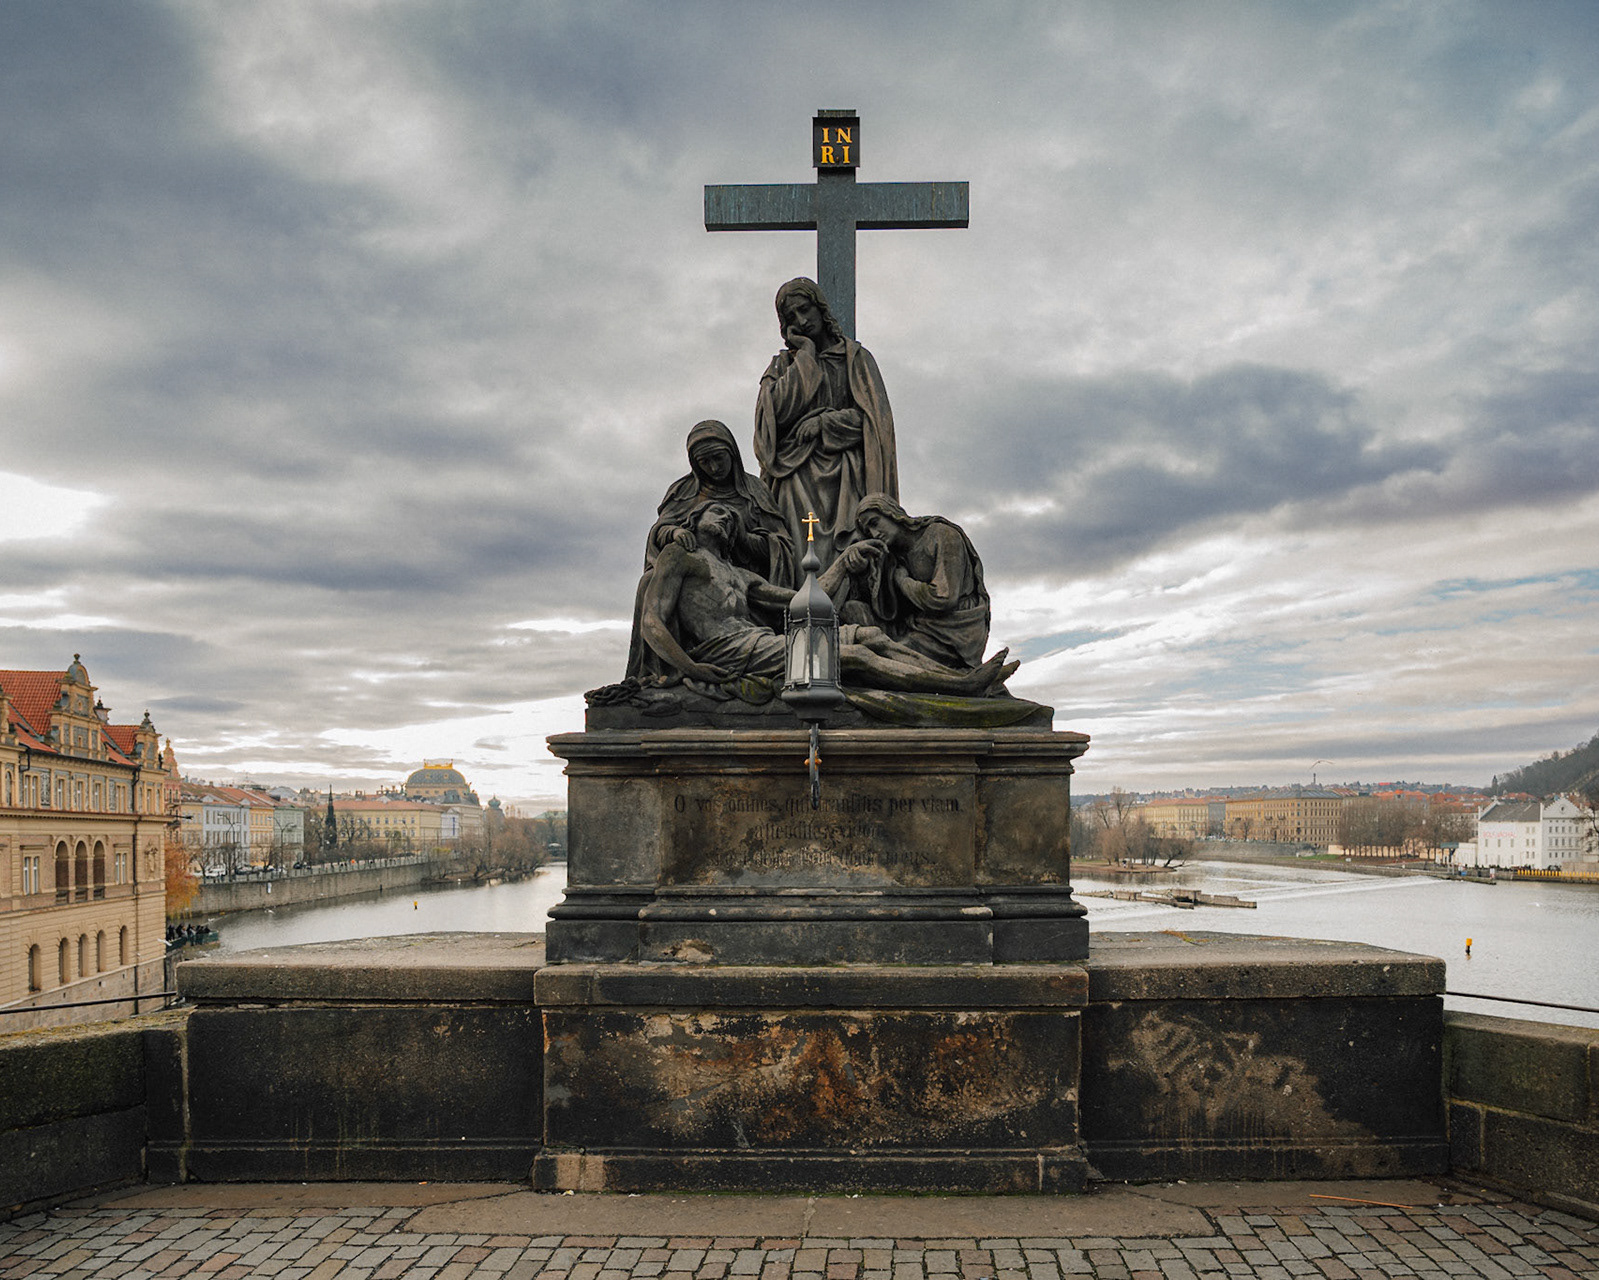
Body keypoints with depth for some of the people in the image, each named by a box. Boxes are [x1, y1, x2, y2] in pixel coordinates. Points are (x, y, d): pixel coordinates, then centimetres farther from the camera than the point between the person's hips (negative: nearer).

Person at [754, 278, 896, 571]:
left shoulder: (856, 357, 18)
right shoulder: (781, 365, 22)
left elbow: (875, 417, 6)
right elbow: (779, 410, 1)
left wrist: (824, 423, -5)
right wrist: (805, 355, 7)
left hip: (843, 473, -1)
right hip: (797, 478, 1)